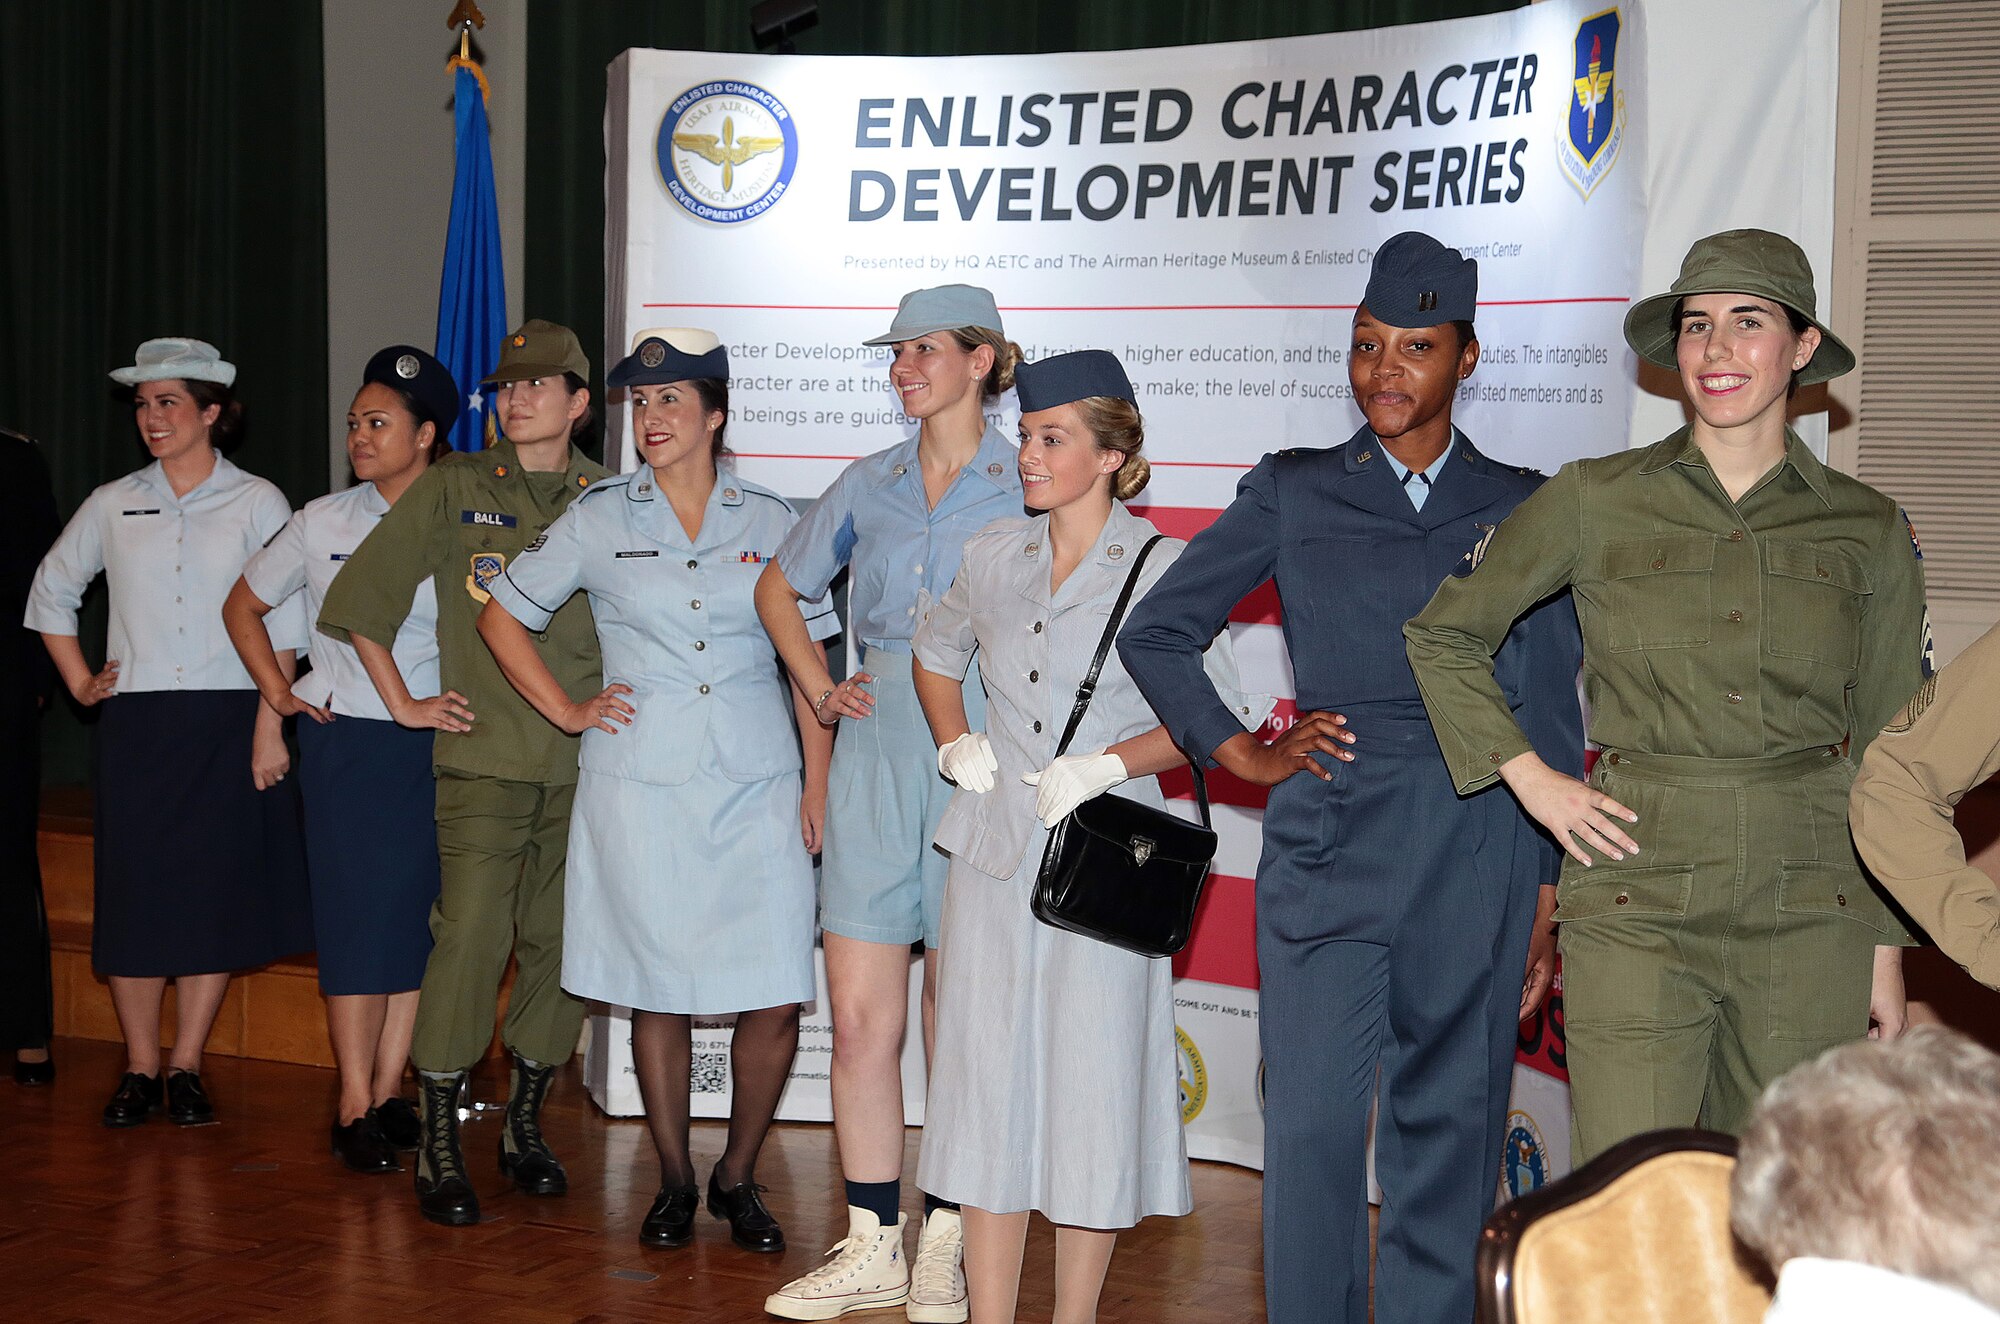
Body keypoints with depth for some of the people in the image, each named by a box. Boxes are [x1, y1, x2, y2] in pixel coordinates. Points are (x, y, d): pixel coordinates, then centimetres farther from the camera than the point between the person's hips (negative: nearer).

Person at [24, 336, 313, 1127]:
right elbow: (51, 592, 21)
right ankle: (139, 1070, 11)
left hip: (228, 721, -2)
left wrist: (269, 727, -9)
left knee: (216, 894, 1)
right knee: (133, 893, 1)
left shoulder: (256, 504, 2)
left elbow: (282, 626, -1)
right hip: (136, 726, 2)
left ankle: (186, 1069, 11)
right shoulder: (113, 506, 8)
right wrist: (79, 679, 11)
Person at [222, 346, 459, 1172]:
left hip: (431, 746, 0)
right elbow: (243, 606, 17)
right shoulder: (322, 523, 6)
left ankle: (389, 1092, 14)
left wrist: (432, 705, -10)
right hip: (342, 741, 0)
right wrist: (278, 694, 7)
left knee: (414, 915, 3)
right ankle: (355, 1109, 3)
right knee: (354, 916, -1)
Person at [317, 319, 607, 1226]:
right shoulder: (454, 487, 5)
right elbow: (358, 597, 7)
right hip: (482, 756, -2)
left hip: (585, 761, 2)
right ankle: (438, 1144, 0)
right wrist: (403, 704, 4)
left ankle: (525, 1124, 21)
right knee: (469, 935, -10)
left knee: (560, 942, 5)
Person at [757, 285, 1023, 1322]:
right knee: (859, 1015, 2)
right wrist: (820, 688, 13)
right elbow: (779, 586, 25)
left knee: (960, 1020, 3)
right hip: (874, 760, 4)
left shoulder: (1028, 488, -1)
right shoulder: (869, 486, 12)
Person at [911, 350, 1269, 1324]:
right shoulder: (994, 557, 8)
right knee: (987, 1078, 6)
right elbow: (935, 651, 27)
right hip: (994, 857, 4)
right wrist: (954, 743, 12)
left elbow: (1213, 717, -5)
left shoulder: (1164, 569, -5)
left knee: (1090, 1085, 1)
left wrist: (1106, 764, -14)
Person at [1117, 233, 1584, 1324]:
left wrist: (1545, 901, 6)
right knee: (1312, 1124, -4)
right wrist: (1242, 754, 5)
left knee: (1447, 1129, 4)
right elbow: (1154, 634, 14)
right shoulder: (1293, 493, 9)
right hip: (1326, 850, 0)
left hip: (1478, 856, 0)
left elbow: (1551, 718, 10)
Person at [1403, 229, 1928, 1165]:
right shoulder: (1594, 501, 2)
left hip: (1812, 907, 2)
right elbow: (1442, 633, 12)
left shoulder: (1869, 532, 6)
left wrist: (1889, 948, 7)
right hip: (1639, 901, -1)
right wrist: (1531, 778, 2)